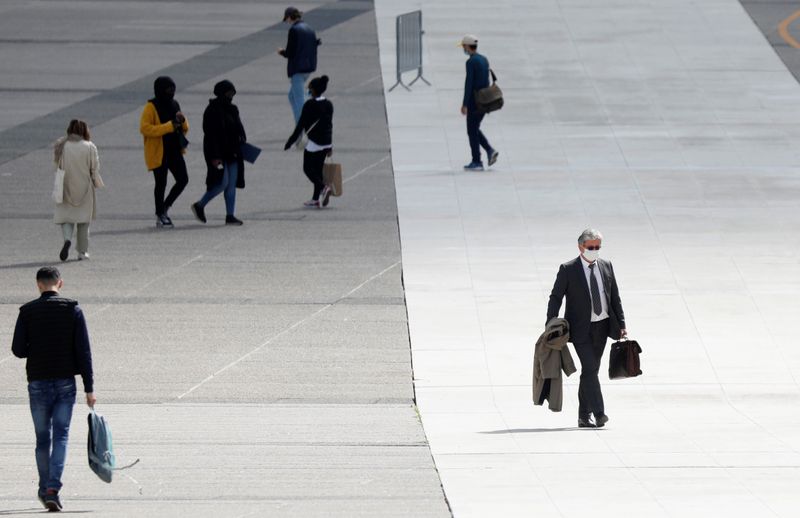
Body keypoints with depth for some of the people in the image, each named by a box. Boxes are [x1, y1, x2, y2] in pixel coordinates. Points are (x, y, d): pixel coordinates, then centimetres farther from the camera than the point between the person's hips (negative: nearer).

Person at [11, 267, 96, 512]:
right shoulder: (73, 310, -3)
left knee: (43, 438, 13)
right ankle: (53, 488, -14)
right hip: (66, 382, 0)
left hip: (38, 383, 0)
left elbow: (18, 349, -4)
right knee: (61, 436, 2)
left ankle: (45, 490, 18)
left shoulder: (27, 312, -3)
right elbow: (84, 351, -5)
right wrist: (89, 388, -3)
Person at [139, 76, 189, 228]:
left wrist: (182, 121, -7)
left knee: (183, 180, 2)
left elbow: (185, 128, 19)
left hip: (174, 151, 7)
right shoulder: (151, 107, -10)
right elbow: (144, 128, -21)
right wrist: (169, 126, -25)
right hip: (158, 152, -7)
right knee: (161, 183, 0)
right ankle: (160, 216, 12)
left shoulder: (174, 105, 12)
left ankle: (164, 208, 19)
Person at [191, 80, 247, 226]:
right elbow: (211, 135, -18)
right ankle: (200, 205, 4)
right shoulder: (213, 110, -14)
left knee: (232, 184, 5)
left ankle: (230, 216, 8)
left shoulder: (232, 109, 12)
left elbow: (238, 131, 21)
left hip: (231, 153, 8)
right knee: (222, 183, -12)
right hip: (218, 152, -8)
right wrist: (214, 157, -22)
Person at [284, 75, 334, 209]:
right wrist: (330, 146, 21)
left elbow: (301, 125, -13)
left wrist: (290, 141, -6)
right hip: (326, 142, 7)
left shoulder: (310, 105, -14)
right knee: (318, 169, 13)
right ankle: (316, 199, 13)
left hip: (313, 142, -7)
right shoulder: (328, 105, 7)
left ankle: (324, 187, -21)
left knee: (308, 168, 1)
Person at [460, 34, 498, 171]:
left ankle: (476, 162, 2)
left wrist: (465, 104, -17)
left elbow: (468, 83, -19)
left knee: (472, 131, 1)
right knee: (475, 129, 19)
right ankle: (490, 150, 2)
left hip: (475, 101, -8)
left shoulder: (471, 62, -15)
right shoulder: (484, 60, 12)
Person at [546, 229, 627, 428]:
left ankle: (584, 417, 16)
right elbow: (555, 298, -5)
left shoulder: (606, 266, 8)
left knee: (590, 370, 10)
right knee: (590, 368, -15)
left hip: (601, 327, 5)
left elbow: (615, 298, 12)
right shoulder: (568, 270, -6)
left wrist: (621, 325, 8)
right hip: (581, 328, -5)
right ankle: (598, 413, -21)